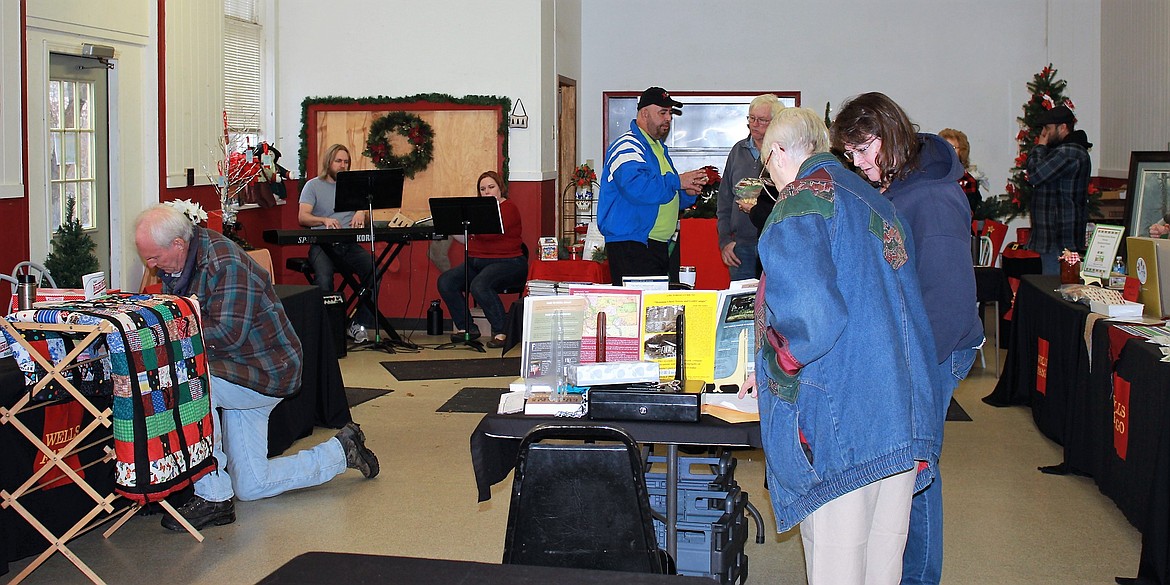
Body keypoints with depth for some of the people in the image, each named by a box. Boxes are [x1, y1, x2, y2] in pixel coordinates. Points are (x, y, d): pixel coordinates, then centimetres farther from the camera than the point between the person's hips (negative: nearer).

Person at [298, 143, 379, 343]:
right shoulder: (313, 186, 9)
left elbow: (367, 217, 17)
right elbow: (302, 217, -4)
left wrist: (362, 213, -8)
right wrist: (325, 220, -23)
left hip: (349, 244, 3)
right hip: (322, 245, -3)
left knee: (373, 269, -27)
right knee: (323, 276, -36)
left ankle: (358, 323, -18)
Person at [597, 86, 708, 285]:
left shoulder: (660, 148, 23)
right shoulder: (627, 147, -9)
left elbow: (671, 200, 30)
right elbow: (636, 187, -28)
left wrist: (688, 192, 6)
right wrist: (677, 182, -17)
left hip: (662, 245, 9)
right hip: (631, 246, -9)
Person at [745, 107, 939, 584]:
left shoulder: (803, 197, -8)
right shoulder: (873, 201, 17)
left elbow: (808, 314, -22)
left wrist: (776, 369, -4)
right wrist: (779, 366, 28)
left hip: (841, 416, -8)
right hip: (903, 415, 8)